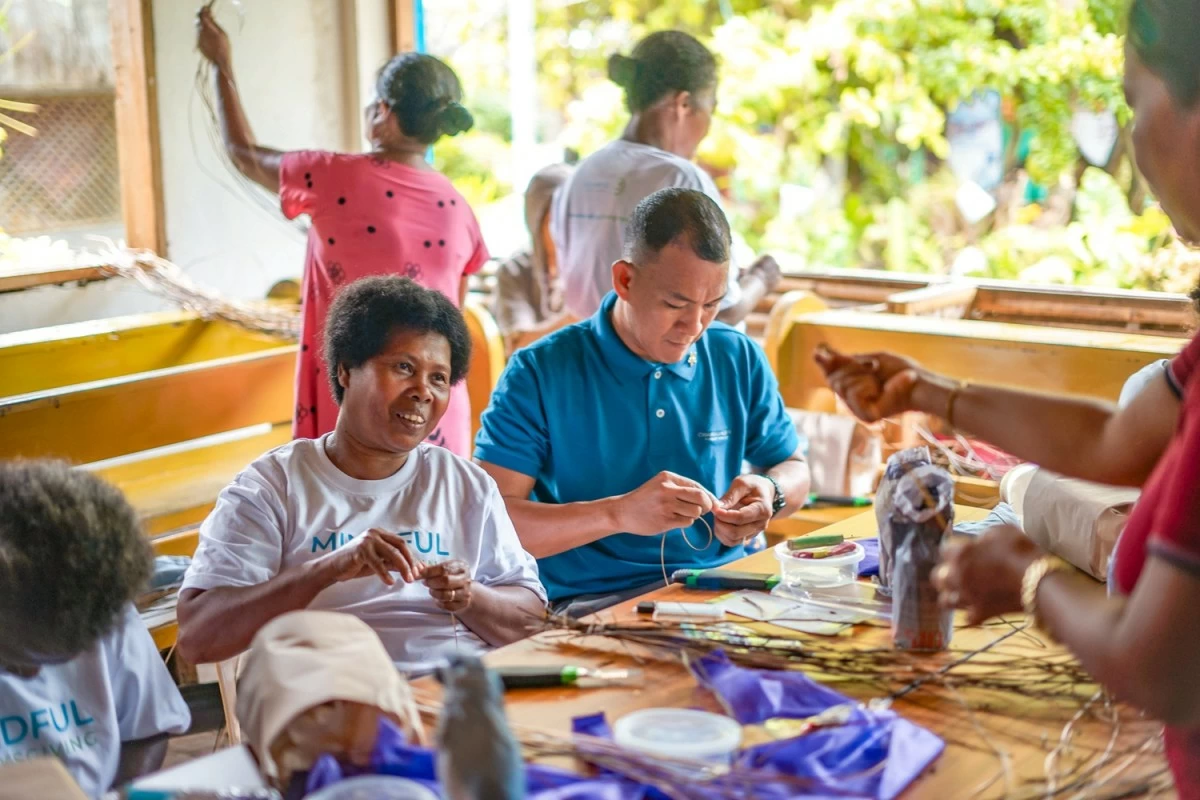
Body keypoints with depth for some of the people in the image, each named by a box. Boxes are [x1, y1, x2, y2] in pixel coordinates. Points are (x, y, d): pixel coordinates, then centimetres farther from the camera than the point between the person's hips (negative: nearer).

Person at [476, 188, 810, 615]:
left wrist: (771, 493, -2)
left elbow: (794, 468, 24)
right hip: (595, 599, -5)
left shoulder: (740, 360, 11)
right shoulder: (540, 372, -4)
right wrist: (619, 513, -24)